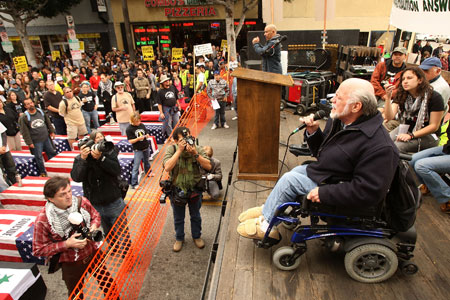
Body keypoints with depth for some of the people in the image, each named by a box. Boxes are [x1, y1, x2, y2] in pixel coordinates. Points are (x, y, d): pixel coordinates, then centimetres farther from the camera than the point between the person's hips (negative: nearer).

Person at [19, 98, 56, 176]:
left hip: (46, 138, 4)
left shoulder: (41, 111, 2)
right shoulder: (24, 117, -11)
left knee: (52, 153, 15)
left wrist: (51, 131, 11)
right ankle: (43, 172, 22)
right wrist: (29, 142, -12)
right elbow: (24, 132, -10)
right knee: (39, 157, 5)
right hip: (36, 142, -4)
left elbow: (48, 122, 14)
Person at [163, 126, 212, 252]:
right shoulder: (171, 149, -13)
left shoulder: (197, 149, -11)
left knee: (195, 216, 21)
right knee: (178, 218, 19)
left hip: (195, 190, 1)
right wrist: (179, 150, -31)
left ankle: (197, 236, 45)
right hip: (177, 191, -1)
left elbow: (208, 166, -17)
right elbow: (167, 167, -28)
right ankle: (179, 238, 43)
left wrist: (195, 154, -28)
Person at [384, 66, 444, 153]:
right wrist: (388, 97, -25)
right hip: (404, 129, 4)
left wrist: (411, 135, -20)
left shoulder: (434, 97, -10)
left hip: (427, 136, -4)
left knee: (395, 146, -30)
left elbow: (434, 126, -9)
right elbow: (389, 117, -12)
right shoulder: (401, 95, 2)